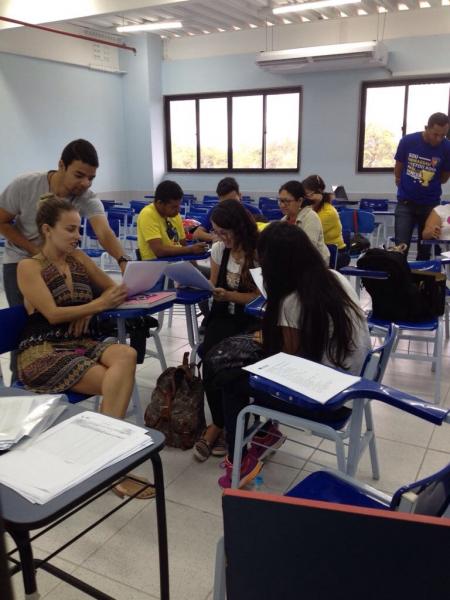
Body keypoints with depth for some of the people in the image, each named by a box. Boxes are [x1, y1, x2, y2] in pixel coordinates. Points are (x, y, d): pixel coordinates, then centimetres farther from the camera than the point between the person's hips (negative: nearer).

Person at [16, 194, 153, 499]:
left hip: (80, 344, 5)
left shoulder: (78, 258, 13)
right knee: (117, 384, -28)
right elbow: (53, 314, -13)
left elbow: (112, 288, 18)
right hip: (42, 352, -5)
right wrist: (98, 304, -23)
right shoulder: (28, 267, -2)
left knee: (127, 355, -30)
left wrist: (89, 310, -2)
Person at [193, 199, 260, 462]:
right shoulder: (219, 249, 5)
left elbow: (261, 298, -12)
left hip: (255, 319, -4)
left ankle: (219, 426, -7)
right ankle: (224, 425, -10)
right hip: (225, 315, 4)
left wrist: (228, 295, -24)